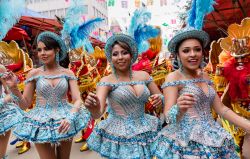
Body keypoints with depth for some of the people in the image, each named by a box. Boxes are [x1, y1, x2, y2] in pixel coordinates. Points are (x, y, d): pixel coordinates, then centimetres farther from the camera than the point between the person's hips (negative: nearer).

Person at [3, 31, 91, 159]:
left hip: (64, 121, 1)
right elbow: (24, 104, -1)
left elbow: (78, 100, -8)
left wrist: (70, 117, -24)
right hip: (41, 123, -1)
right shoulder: (34, 73, -4)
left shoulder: (68, 73, -5)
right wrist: (13, 88, -15)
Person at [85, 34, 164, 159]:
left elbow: (161, 97, 8)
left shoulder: (143, 75, 0)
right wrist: (94, 108, -45)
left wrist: (159, 99, -14)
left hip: (145, 133, 4)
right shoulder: (107, 81, -11)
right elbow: (98, 113, -23)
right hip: (119, 136, -3)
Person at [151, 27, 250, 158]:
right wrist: (179, 109, -40)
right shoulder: (173, 77, -13)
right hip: (186, 142, -6)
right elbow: (168, 117, -20)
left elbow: (221, 109, 7)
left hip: (212, 137, 6)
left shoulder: (204, 76, 5)